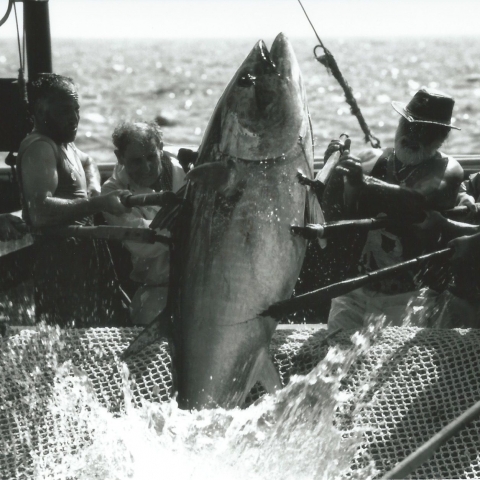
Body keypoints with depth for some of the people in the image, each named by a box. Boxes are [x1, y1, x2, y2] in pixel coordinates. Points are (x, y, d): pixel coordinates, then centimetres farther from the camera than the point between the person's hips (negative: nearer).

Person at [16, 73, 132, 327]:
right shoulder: (39, 149, -14)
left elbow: (87, 162, 40)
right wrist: (98, 204, -28)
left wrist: (94, 190, 16)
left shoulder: (62, 144, 16)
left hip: (82, 254, 10)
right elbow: (40, 212, -28)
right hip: (59, 261, -10)